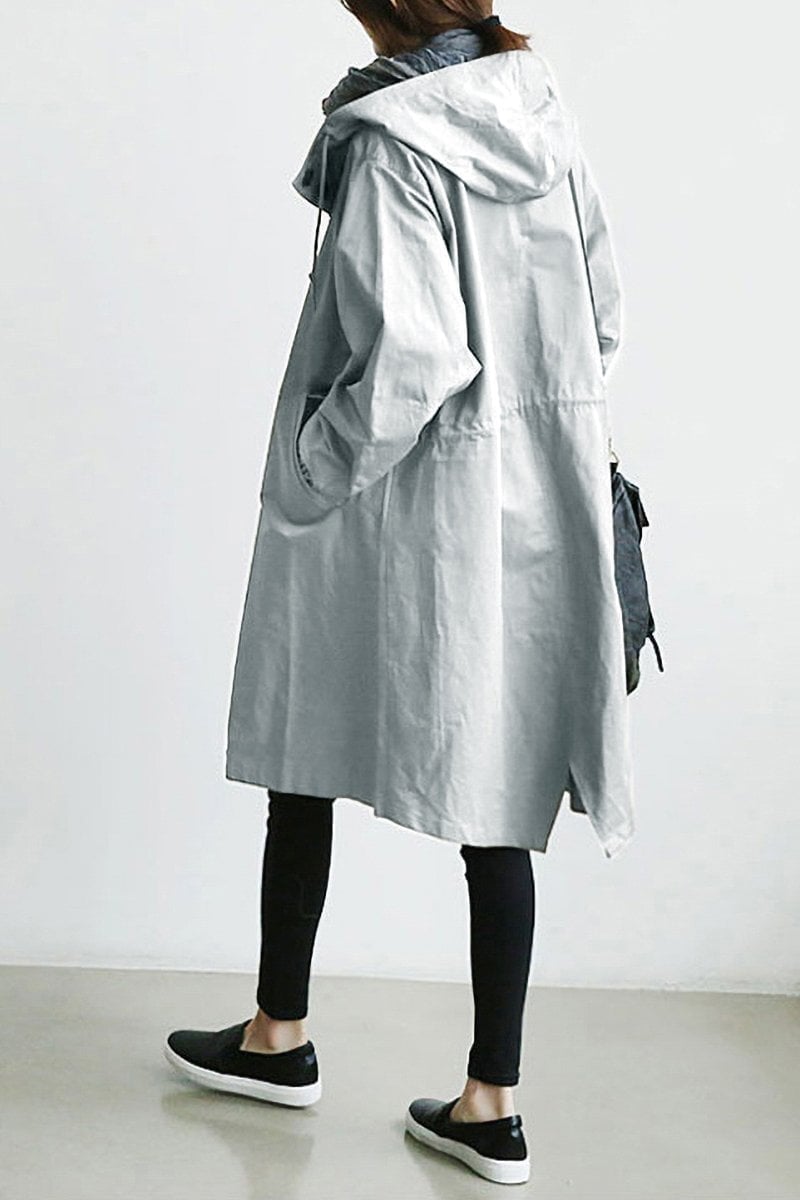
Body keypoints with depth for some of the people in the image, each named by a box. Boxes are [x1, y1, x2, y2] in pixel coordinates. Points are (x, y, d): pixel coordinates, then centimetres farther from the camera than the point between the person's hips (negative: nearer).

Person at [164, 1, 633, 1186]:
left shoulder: (391, 138, -17)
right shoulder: (547, 111, 4)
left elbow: (409, 360, -24)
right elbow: (603, 314, 10)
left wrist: (306, 471, -12)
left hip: (404, 510, -6)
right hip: (536, 508, 6)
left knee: (304, 744, 15)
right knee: (495, 791, 9)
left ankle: (280, 1035, 31)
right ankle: (492, 1104, 15)